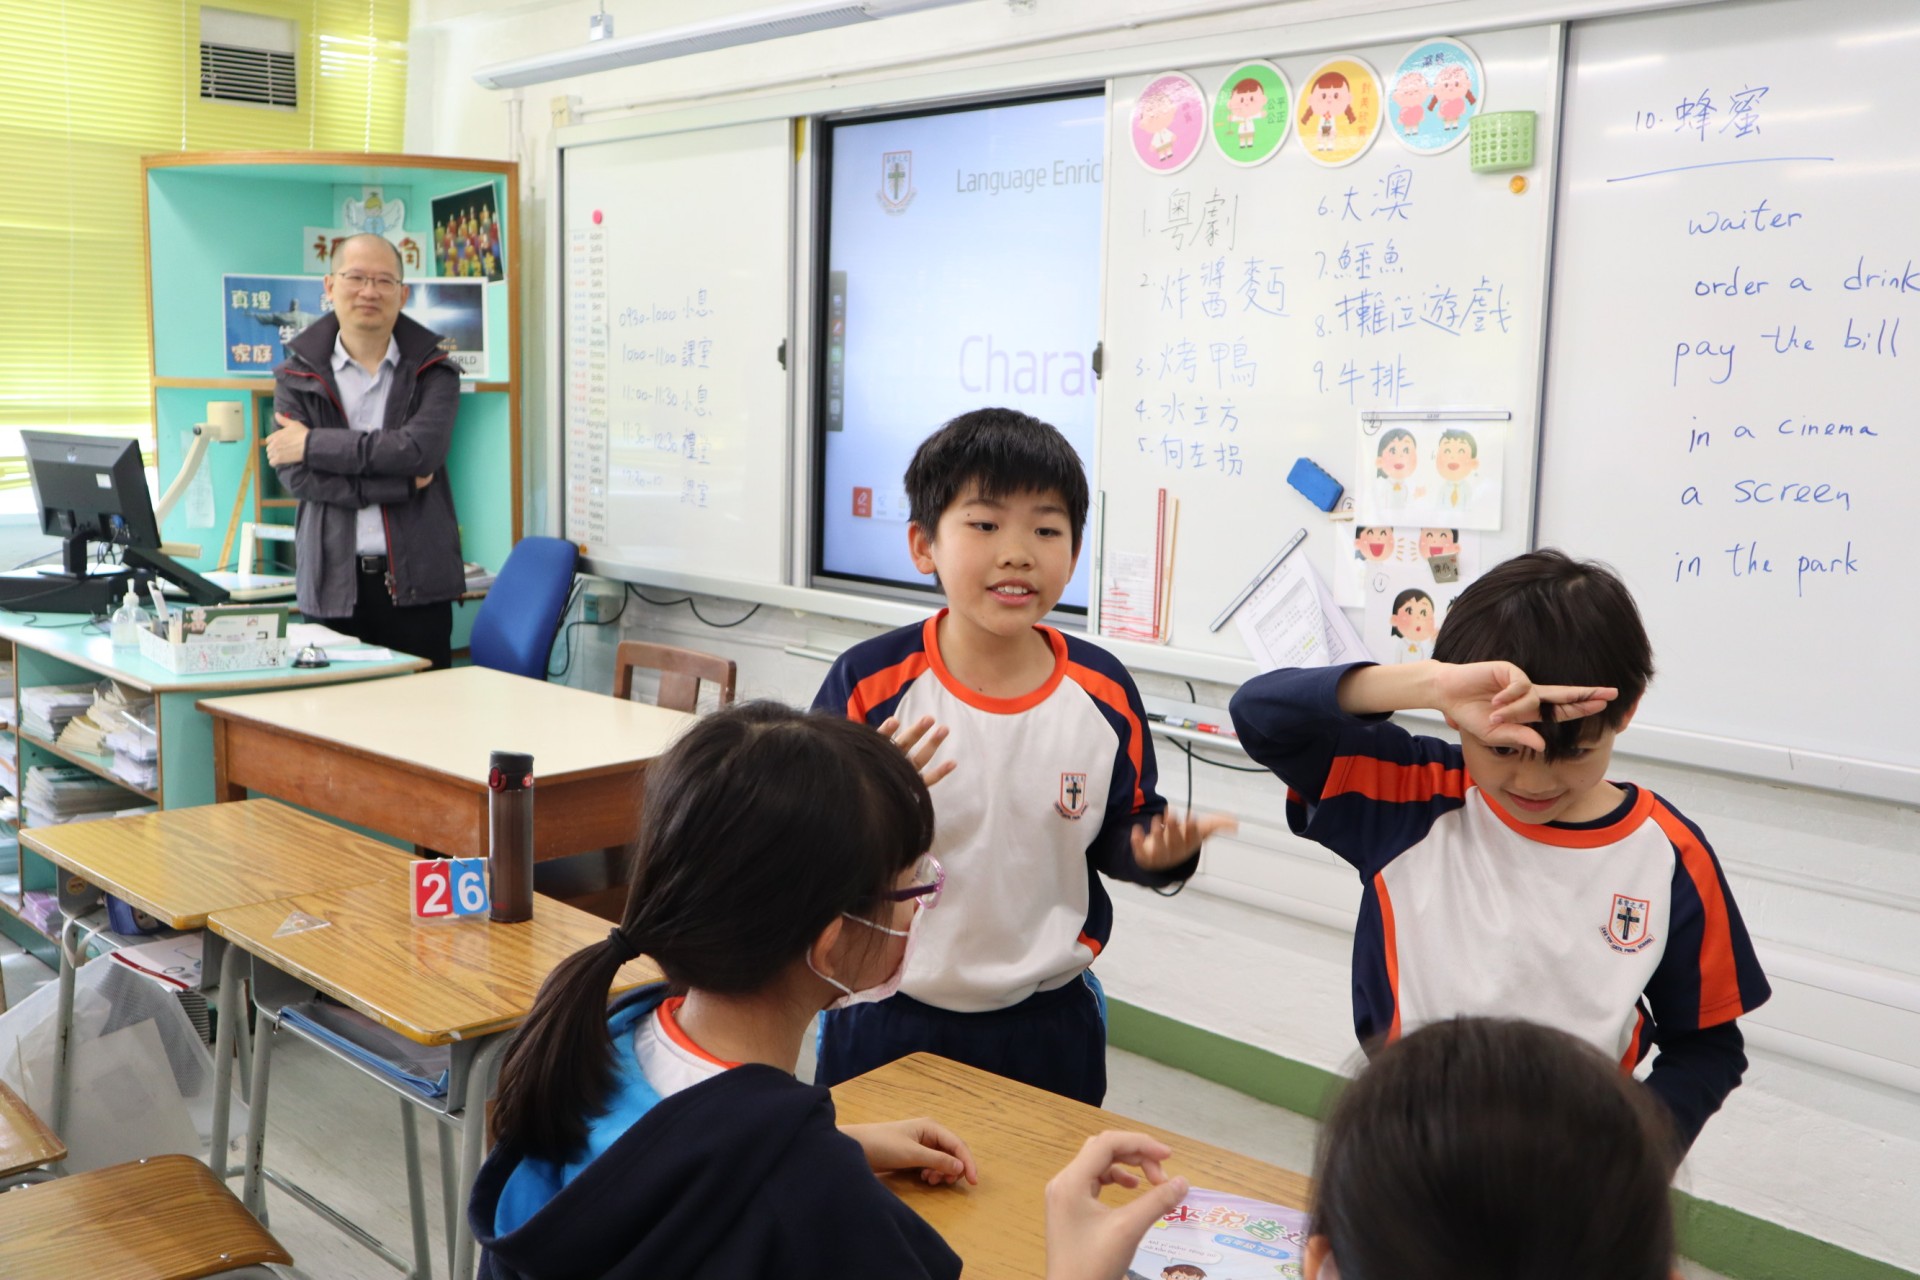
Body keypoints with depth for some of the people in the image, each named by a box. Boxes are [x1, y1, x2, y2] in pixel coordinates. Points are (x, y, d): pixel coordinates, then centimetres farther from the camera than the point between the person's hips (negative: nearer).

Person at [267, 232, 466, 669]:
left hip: (416, 580, -1)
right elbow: (295, 476, -5)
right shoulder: (298, 376, 8)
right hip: (333, 583, 1)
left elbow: (419, 449, -13)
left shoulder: (433, 371, 6)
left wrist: (315, 444, -9)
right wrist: (401, 484, -11)